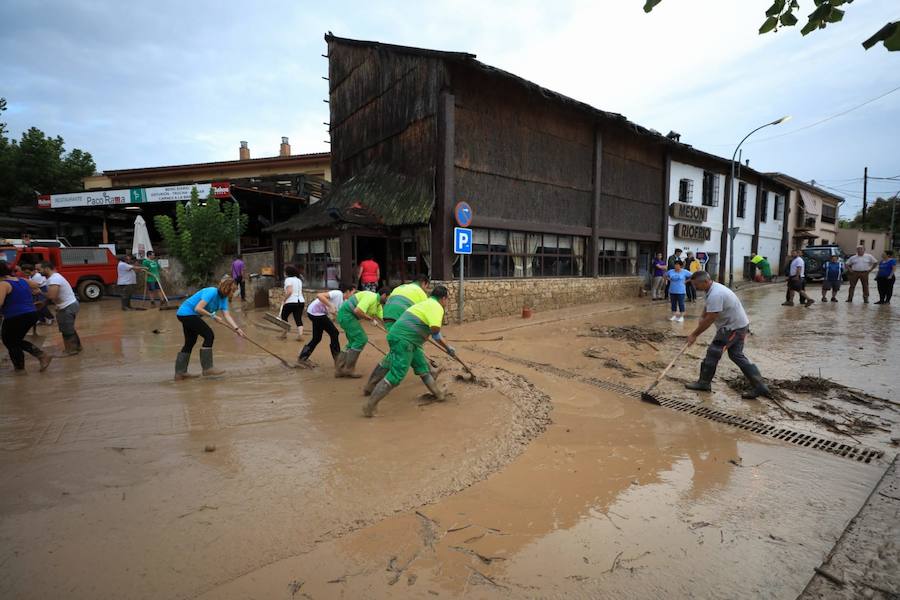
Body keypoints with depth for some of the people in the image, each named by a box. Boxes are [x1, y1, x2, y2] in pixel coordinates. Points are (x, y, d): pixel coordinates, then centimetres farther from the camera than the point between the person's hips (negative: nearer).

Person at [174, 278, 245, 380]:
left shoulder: (223, 298, 2)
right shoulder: (212, 292, -23)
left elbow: (227, 316, -7)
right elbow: (198, 308, -30)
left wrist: (236, 328, -18)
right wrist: (213, 316, -24)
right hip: (187, 313, -10)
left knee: (190, 342, 14)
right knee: (209, 335, -12)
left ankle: (180, 372, 22)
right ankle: (207, 368, -7)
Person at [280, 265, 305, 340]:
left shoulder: (288, 279, -7)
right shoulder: (299, 280, 16)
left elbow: (289, 291, -19)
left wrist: (284, 300, -10)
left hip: (291, 302, -6)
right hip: (301, 301, 6)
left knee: (284, 317, 15)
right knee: (298, 319, 4)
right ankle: (300, 334, -8)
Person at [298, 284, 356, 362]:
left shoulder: (343, 301, 8)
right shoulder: (338, 293, -20)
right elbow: (320, 296, -30)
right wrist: (331, 306, -32)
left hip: (319, 313, 10)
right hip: (315, 312, -10)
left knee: (317, 338, 16)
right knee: (334, 333, -3)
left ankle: (302, 357, 23)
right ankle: (338, 359, 7)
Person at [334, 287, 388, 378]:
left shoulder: (377, 303, 13)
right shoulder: (371, 297, -19)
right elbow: (357, 311, -29)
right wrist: (370, 318, -15)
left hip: (347, 316, 10)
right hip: (346, 314, -10)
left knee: (354, 343, 9)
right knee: (361, 339, -10)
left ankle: (339, 369, 10)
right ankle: (348, 369, -4)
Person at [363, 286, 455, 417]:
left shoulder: (428, 304, 25)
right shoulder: (437, 307, -7)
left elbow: (435, 334, 37)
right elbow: (435, 328, -27)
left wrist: (448, 347, 44)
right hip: (403, 339, -10)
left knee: (422, 367, 20)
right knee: (396, 375, -11)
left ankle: (438, 394, 34)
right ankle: (369, 406, -8)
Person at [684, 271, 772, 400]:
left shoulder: (715, 295, -27)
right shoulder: (714, 288, 6)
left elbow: (709, 319, -26)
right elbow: (707, 309, 17)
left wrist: (694, 334, -19)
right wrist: (702, 319, 3)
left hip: (733, 328, -10)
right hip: (739, 325, 10)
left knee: (713, 352, -2)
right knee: (736, 355, 13)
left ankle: (704, 383, 11)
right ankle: (760, 386, 15)